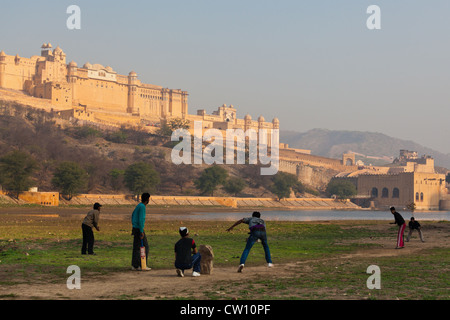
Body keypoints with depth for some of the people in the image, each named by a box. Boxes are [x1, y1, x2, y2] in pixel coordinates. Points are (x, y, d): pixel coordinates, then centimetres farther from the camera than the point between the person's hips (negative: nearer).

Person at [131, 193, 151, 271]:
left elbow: (133, 216, 24)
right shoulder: (142, 207, -15)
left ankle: (135, 265, 10)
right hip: (139, 229, -9)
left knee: (136, 247, 9)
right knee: (145, 246, -3)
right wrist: (141, 231, -21)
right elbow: (141, 219, -21)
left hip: (135, 228, 9)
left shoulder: (138, 206, 14)